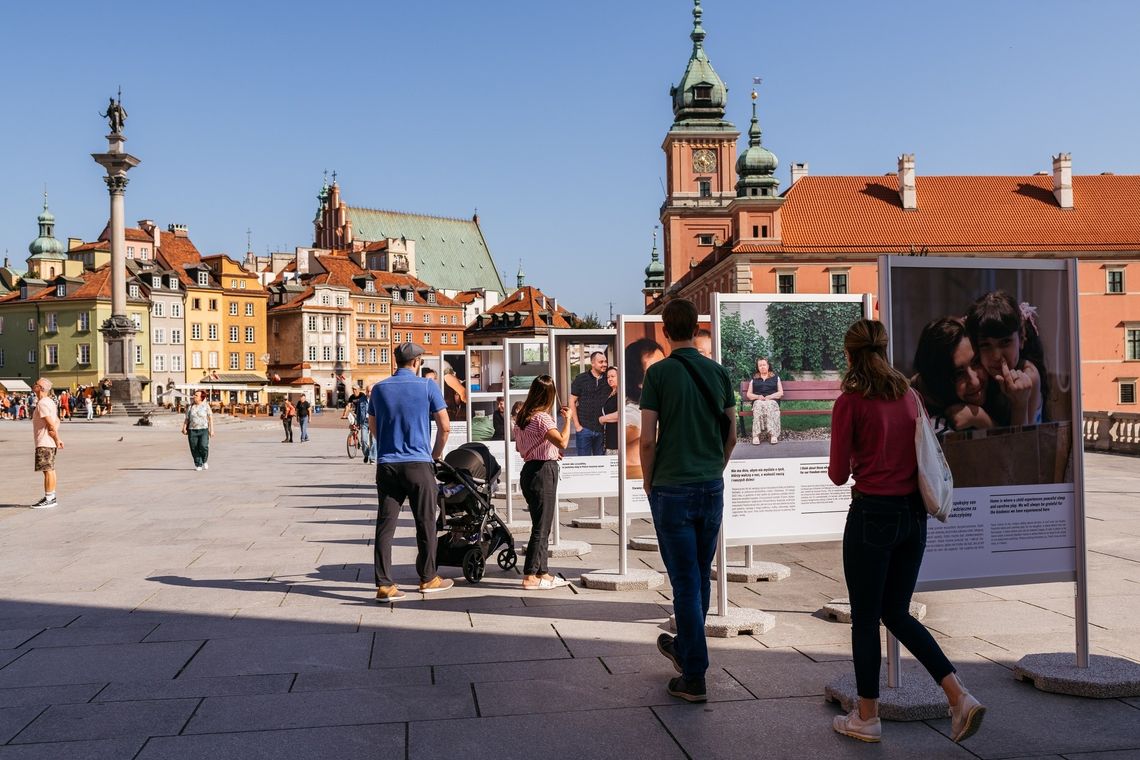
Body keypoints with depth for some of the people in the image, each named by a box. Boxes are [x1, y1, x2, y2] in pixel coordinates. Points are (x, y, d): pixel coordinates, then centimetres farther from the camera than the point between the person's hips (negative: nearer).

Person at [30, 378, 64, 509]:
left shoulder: (42, 403, -15)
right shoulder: (50, 402, 16)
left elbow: (51, 423, -20)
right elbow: (57, 421, 16)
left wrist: (57, 439, -13)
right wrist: (57, 438, 4)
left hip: (44, 443, -10)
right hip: (49, 442, 10)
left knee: (48, 470, -7)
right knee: (50, 470, 14)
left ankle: (49, 499, -4)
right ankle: (51, 497, 20)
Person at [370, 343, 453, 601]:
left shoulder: (379, 389, 8)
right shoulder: (427, 386, -3)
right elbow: (445, 427, -4)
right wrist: (436, 454, 12)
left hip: (386, 465, 3)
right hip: (418, 464, -3)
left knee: (385, 525, 3)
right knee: (425, 523, 10)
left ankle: (384, 584, 1)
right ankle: (428, 578, 21)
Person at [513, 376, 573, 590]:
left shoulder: (522, 417, 11)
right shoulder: (542, 418, -16)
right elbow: (562, 442, -28)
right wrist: (567, 419, -15)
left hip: (529, 469, 9)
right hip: (543, 472, -9)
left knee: (542, 526, 15)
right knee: (541, 527, -3)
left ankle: (542, 572, 21)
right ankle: (530, 577, 0)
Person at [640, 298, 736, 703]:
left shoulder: (659, 373, -10)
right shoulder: (719, 372, 4)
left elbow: (648, 439, -11)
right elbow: (731, 434, 8)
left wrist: (649, 483, 3)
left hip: (672, 490, -5)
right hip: (712, 488, 5)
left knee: (686, 582, 1)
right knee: (701, 577, 18)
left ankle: (694, 678, 7)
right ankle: (684, 648, 37)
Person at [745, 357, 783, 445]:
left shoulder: (775, 377, 21)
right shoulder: (754, 379, 23)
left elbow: (781, 393, 12)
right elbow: (748, 394, 16)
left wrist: (770, 397, -6)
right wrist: (758, 396, -5)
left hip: (772, 401, -1)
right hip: (758, 401, 1)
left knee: (769, 406, -39)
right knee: (759, 405, -38)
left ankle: (773, 434, -46)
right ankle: (756, 435, -46)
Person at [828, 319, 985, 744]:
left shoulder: (850, 403, -11)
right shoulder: (908, 396, 7)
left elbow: (838, 474, -7)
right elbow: (920, 453, 16)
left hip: (872, 514, -6)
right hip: (913, 513, 6)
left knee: (865, 618, 7)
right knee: (897, 613, 18)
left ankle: (866, 717, 17)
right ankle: (959, 696, 8)